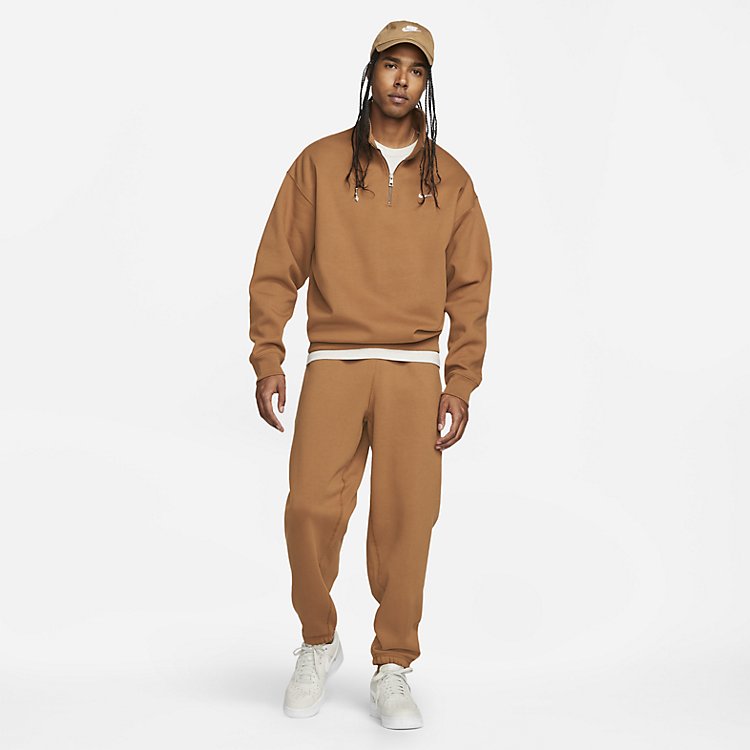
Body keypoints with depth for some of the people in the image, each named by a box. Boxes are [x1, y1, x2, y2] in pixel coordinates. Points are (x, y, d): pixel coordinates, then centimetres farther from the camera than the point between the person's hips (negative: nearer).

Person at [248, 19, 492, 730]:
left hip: (414, 371, 1)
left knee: (406, 516, -5)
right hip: (332, 365, -1)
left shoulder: (450, 180, 11)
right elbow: (277, 267, 6)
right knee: (311, 507, -10)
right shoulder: (320, 164, 8)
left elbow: (469, 288, 10)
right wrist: (267, 361, -3)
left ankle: (392, 671, 7)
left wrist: (461, 384, 1)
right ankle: (319, 644, 14)